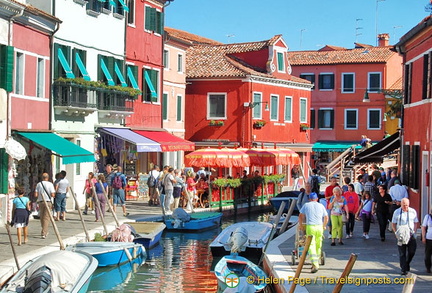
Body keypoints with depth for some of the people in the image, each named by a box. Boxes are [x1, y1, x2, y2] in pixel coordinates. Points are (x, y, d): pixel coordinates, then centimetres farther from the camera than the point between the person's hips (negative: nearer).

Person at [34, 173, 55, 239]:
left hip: (40, 202, 3)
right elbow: (52, 195, -10)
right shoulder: (50, 184, -5)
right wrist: (54, 195, 12)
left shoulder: (39, 184, 2)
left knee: (42, 217, 16)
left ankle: (44, 232, 26)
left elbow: (35, 195, -2)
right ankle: (44, 233, -9)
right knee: (46, 218, -2)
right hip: (48, 202, -3)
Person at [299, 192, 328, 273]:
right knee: (318, 246, 13)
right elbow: (326, 217, 13)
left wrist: (301, 225, 24)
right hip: (319, 227, 2)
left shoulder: (306, 205, 9)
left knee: (311, 246, -6)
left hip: (310, 227, -2)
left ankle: (315, 264, -18)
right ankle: (316, 263, 19)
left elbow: (300, 216, 11)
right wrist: (324, 226, 28)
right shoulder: (321, 206, 13)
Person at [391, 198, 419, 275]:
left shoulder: (413, 212, 4)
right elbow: (393, 224, 5)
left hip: (411, 235, 1)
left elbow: (416, 223, 9)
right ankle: (403, 269, 6)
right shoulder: (397, 212, 1)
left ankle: (407, 264, 27)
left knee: (412, 251, 0)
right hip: (400, 235, -1)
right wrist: (396, 233, -6)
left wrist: (413, 231, -4)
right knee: (402, 253, 0)